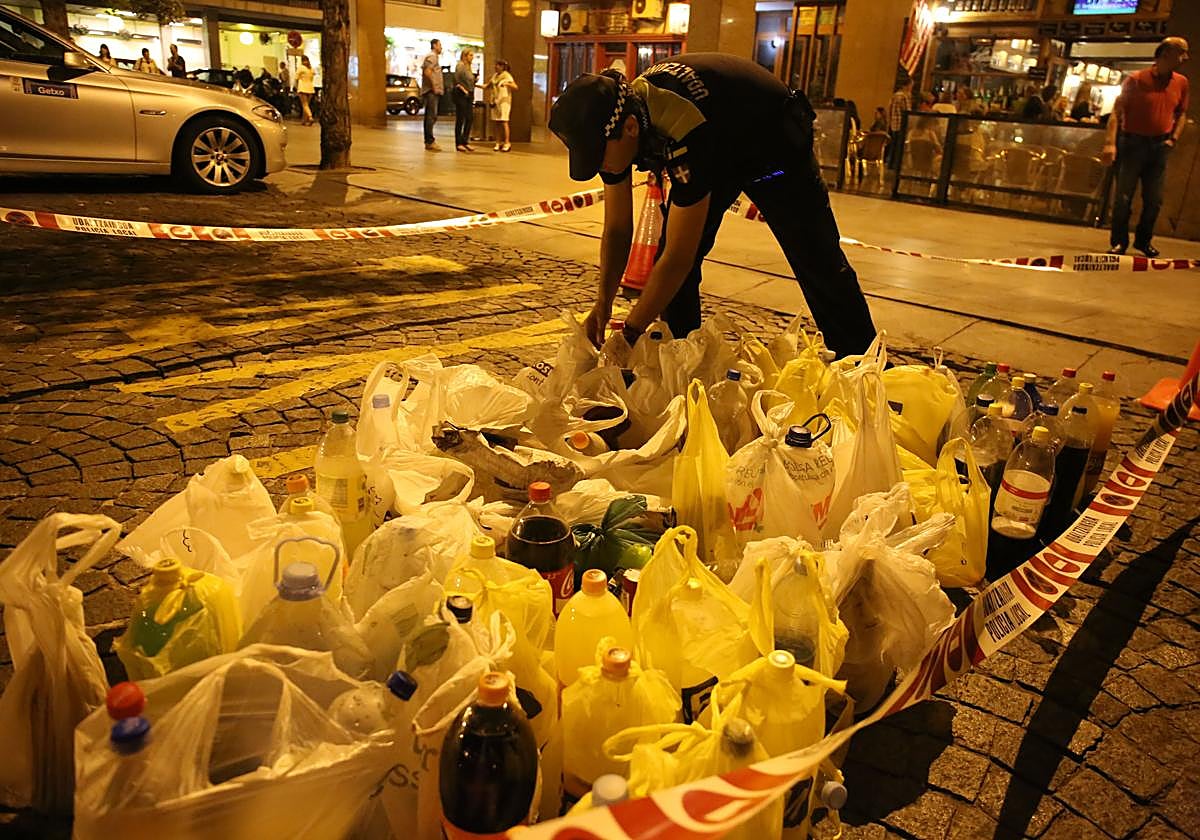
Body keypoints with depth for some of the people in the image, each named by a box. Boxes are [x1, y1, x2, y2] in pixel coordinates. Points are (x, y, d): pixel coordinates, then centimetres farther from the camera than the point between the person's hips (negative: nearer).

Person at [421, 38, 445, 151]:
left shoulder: (435, 57, 21)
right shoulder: (432, 56, -9)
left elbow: (424, 72, 24)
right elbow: (427, 72, -21)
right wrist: (433, 86, -17)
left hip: (433, 91, 10)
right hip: (432, 91, -10)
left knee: (429, 116, 10)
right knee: (432, 116, -12)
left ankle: (428, 141, 13)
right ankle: (430, 142, -14)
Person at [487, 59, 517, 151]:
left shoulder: (507, 75, -4)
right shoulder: (494, 76, 15)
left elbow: (515, 87, -13)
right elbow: (488, 86, 23)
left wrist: (507, 83, -29)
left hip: (504, 101, -6)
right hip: (495, 101, 6)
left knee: (504, 122, -10)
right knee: (497, 123, 4)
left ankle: (507, 143, -8)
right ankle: (498, 143, 7)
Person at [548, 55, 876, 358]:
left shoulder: (687, 134, -46)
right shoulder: (613, 116, -22)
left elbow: (678, 258, -42)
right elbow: (617, 229, -13)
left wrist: (629, 335, -36)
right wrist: (603, 302, -24)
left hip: (775, 145, -6)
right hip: (720, 152, 7)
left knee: (818, 264, -2)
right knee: (670, 253, -7)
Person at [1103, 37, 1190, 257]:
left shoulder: (1181, 83, 6)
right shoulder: (1136, 80, -8)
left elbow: (1182, 113, 17)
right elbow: (1117, 111, -12)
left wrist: (1173, 138, 3)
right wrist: (1110, 143, -22)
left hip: (1159, 146, 5)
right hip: (1133, 142, -4)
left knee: (1154, 200, 8)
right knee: (1123, 197, -2)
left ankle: (1143, 240, 22)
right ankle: (1119, 242, 8)